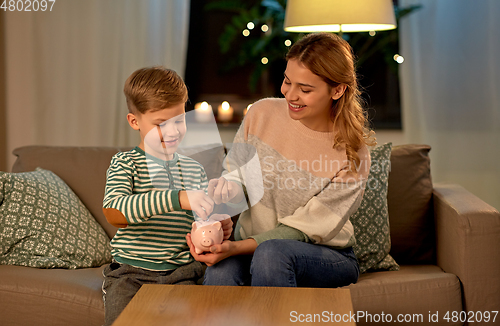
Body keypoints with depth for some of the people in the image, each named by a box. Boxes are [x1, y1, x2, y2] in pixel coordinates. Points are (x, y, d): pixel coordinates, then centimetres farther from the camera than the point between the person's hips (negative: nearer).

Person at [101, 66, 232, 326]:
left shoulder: (194, 169, 13)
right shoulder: (125, 163, -1)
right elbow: (114, 212, -21)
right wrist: (177, 198, -31)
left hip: (179, 273, 2)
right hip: (130, 272, -2)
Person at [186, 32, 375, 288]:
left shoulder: (353, 156, -16)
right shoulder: (262, 114, -5)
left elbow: (303, 230, -16)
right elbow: (236, 173, 5)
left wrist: (237, 247, -28)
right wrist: (229, 188, -20)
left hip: (326, 258, -1)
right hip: (252, 249, 1)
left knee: (272, 251, -37)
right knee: (220, 271, -35)